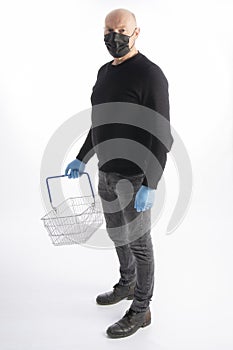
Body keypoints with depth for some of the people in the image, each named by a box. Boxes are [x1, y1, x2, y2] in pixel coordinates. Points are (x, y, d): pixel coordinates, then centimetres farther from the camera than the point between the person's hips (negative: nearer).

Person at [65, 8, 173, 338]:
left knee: (138, 242, 4)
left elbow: (161, 135, -20)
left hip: (134, 176, -8)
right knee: (117, 234, 22)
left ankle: (140, 311, 20)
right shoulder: (105, 72, 9)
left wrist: (151, 185, -24)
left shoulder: (150, 75, -17)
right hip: (107, 172, 8)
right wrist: (82, 159, 20)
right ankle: (127, 284, 44)